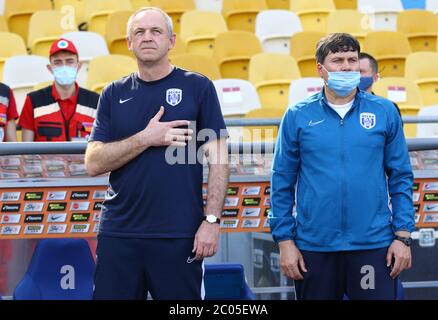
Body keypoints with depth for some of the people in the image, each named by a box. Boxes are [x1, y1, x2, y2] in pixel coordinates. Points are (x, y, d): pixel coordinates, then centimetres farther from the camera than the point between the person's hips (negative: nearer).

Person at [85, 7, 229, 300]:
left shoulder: (197, 87, 1)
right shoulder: (114, 95, 9)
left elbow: (218, 159, -1)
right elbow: (94, 164, 1)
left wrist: (212, 220, -10)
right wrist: (146, 138, -11)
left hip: (179, 234, -3)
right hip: (118, 234, 3)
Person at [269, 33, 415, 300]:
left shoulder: (385, 112, 4)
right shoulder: (298, 116, 2)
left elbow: (401, 177, 5)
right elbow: (282, 181, 4)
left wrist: (403, 236, -2)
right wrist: (284, 240, -1)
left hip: (374, 245, 0)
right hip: (314, 246, 0)